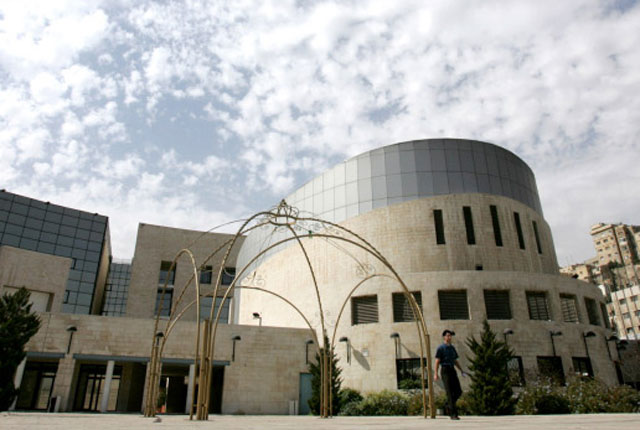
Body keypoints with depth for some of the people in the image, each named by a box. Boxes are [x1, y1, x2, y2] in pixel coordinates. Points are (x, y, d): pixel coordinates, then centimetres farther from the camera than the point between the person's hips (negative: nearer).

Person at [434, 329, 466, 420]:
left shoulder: (452, 348, 17)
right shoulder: (440, 348, -3)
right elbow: (437, 361, -7)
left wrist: (461, 370, 12)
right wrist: (436, 374, -15)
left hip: (452, 371, 6)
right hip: (445, 371, -6)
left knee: (458, 391, 1)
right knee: (450, 392, -7)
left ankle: (449, 403, 24)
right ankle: (453, 414, -4)